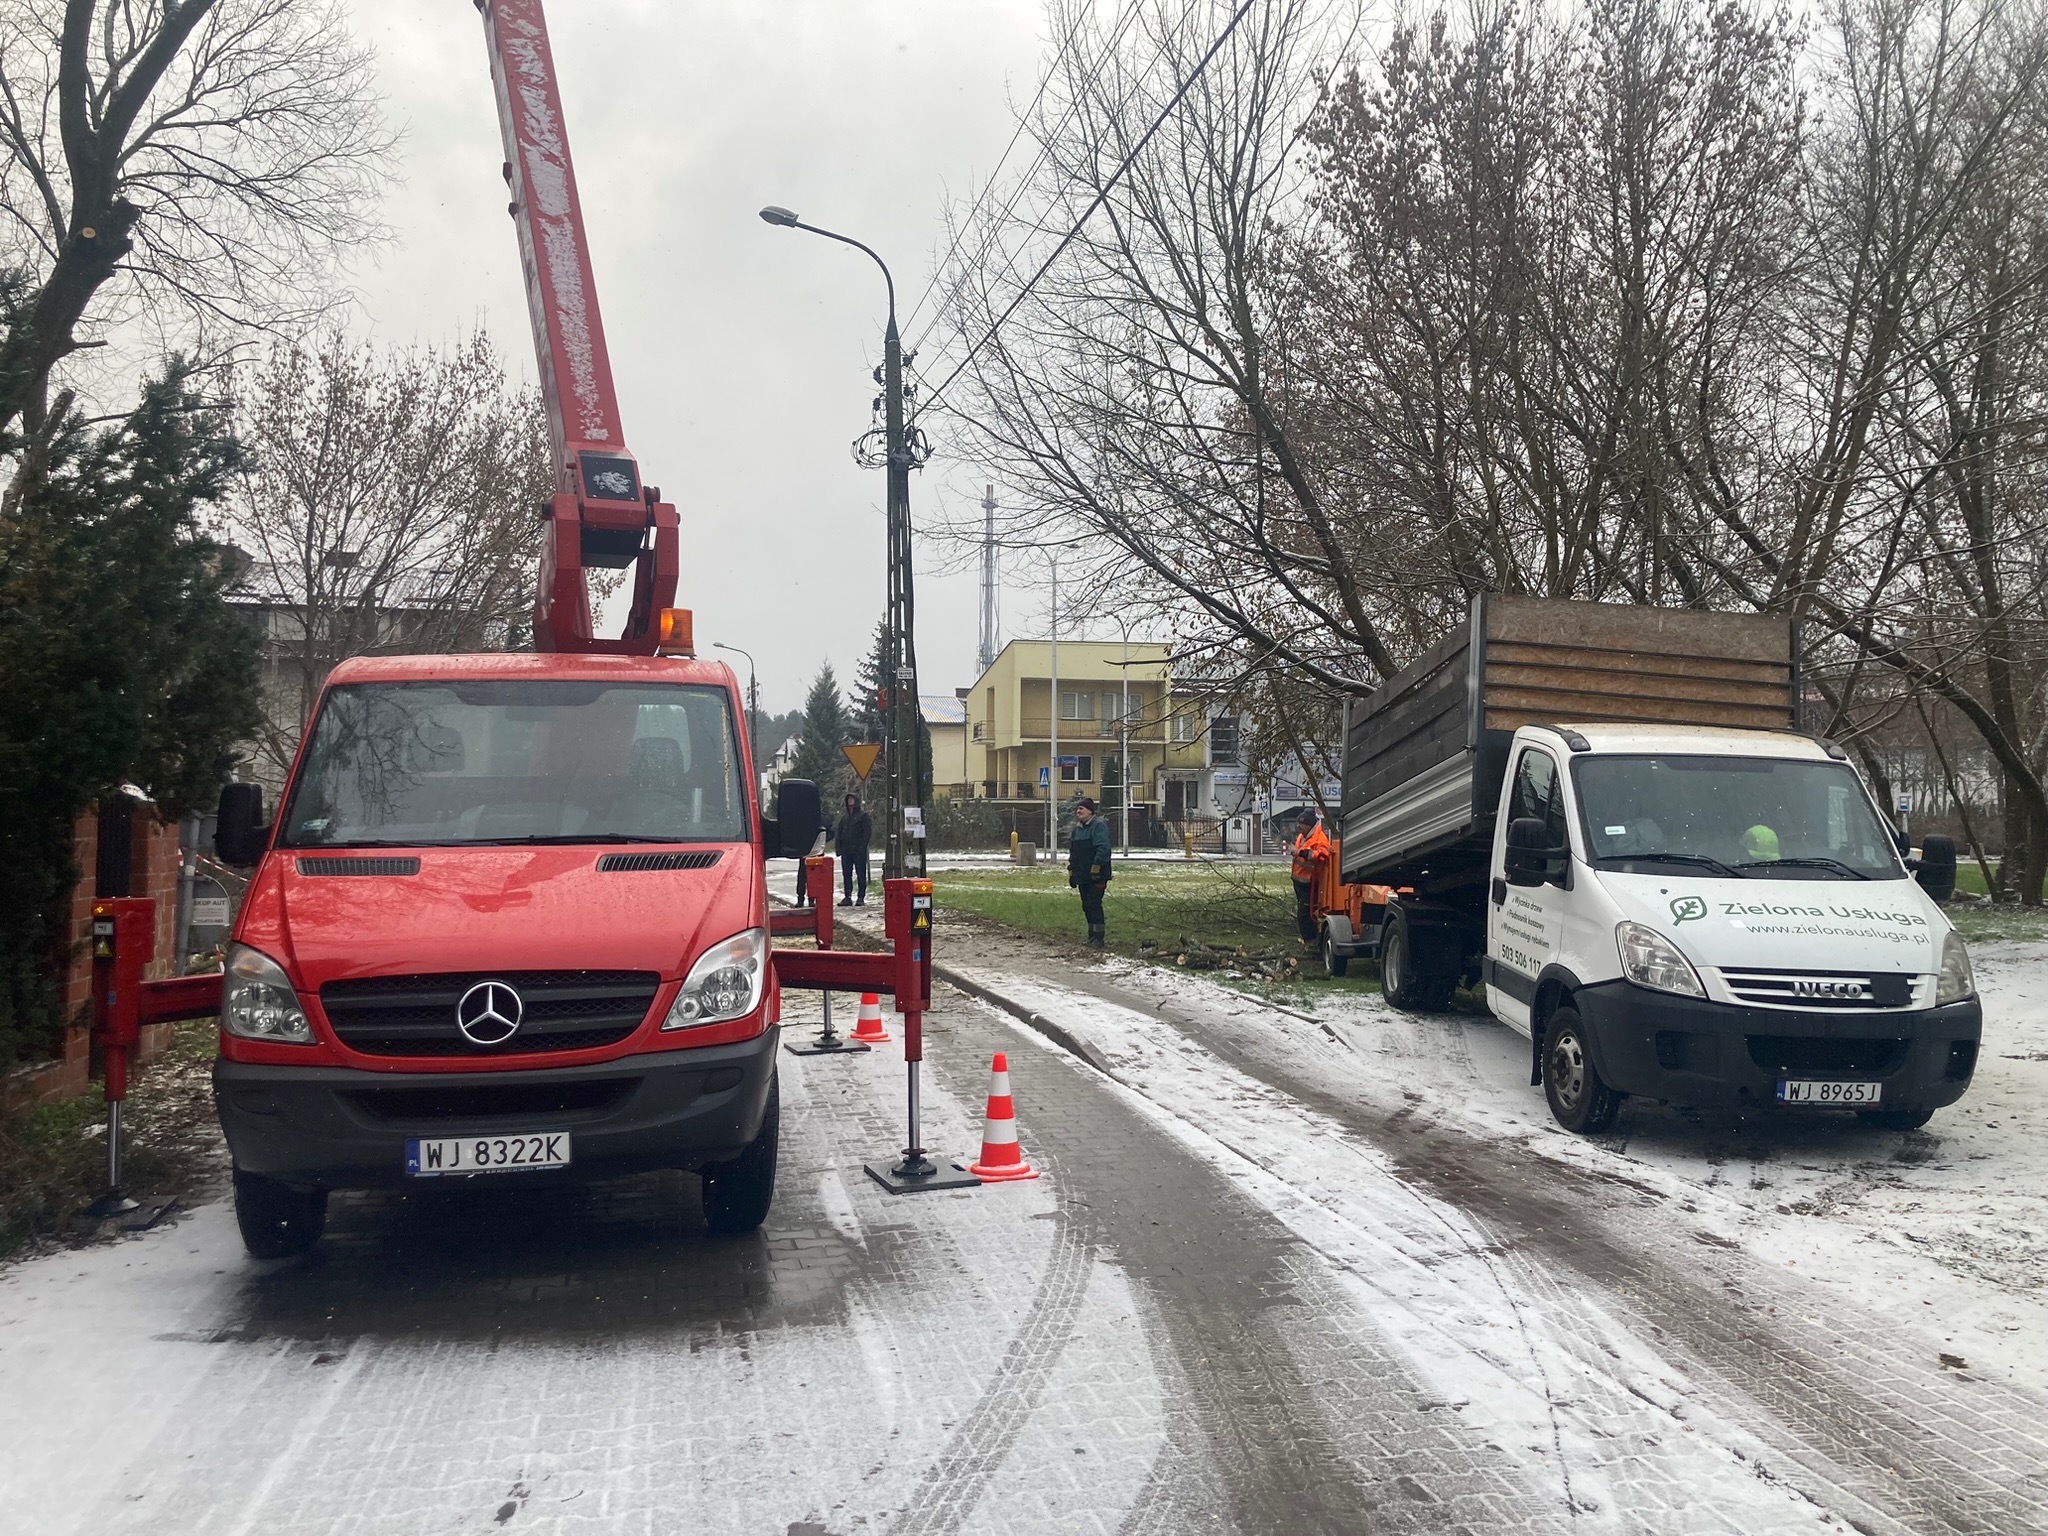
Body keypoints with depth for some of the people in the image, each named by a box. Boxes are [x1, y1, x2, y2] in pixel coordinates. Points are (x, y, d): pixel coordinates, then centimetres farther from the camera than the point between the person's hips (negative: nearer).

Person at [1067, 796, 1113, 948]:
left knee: (1094, 905, -9)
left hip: (1096, 876, -8)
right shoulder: (1077, 829, 17)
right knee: (1086, 906, 11)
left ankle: (1097, 938, -6)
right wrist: (1071, 872, 18)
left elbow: (1103, 848, -20)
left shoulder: (1099, 827, -9)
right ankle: (1092, 936, 18)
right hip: (1082, 876, 8)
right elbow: (1072, 853, 23)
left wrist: (1096, 867, -26)